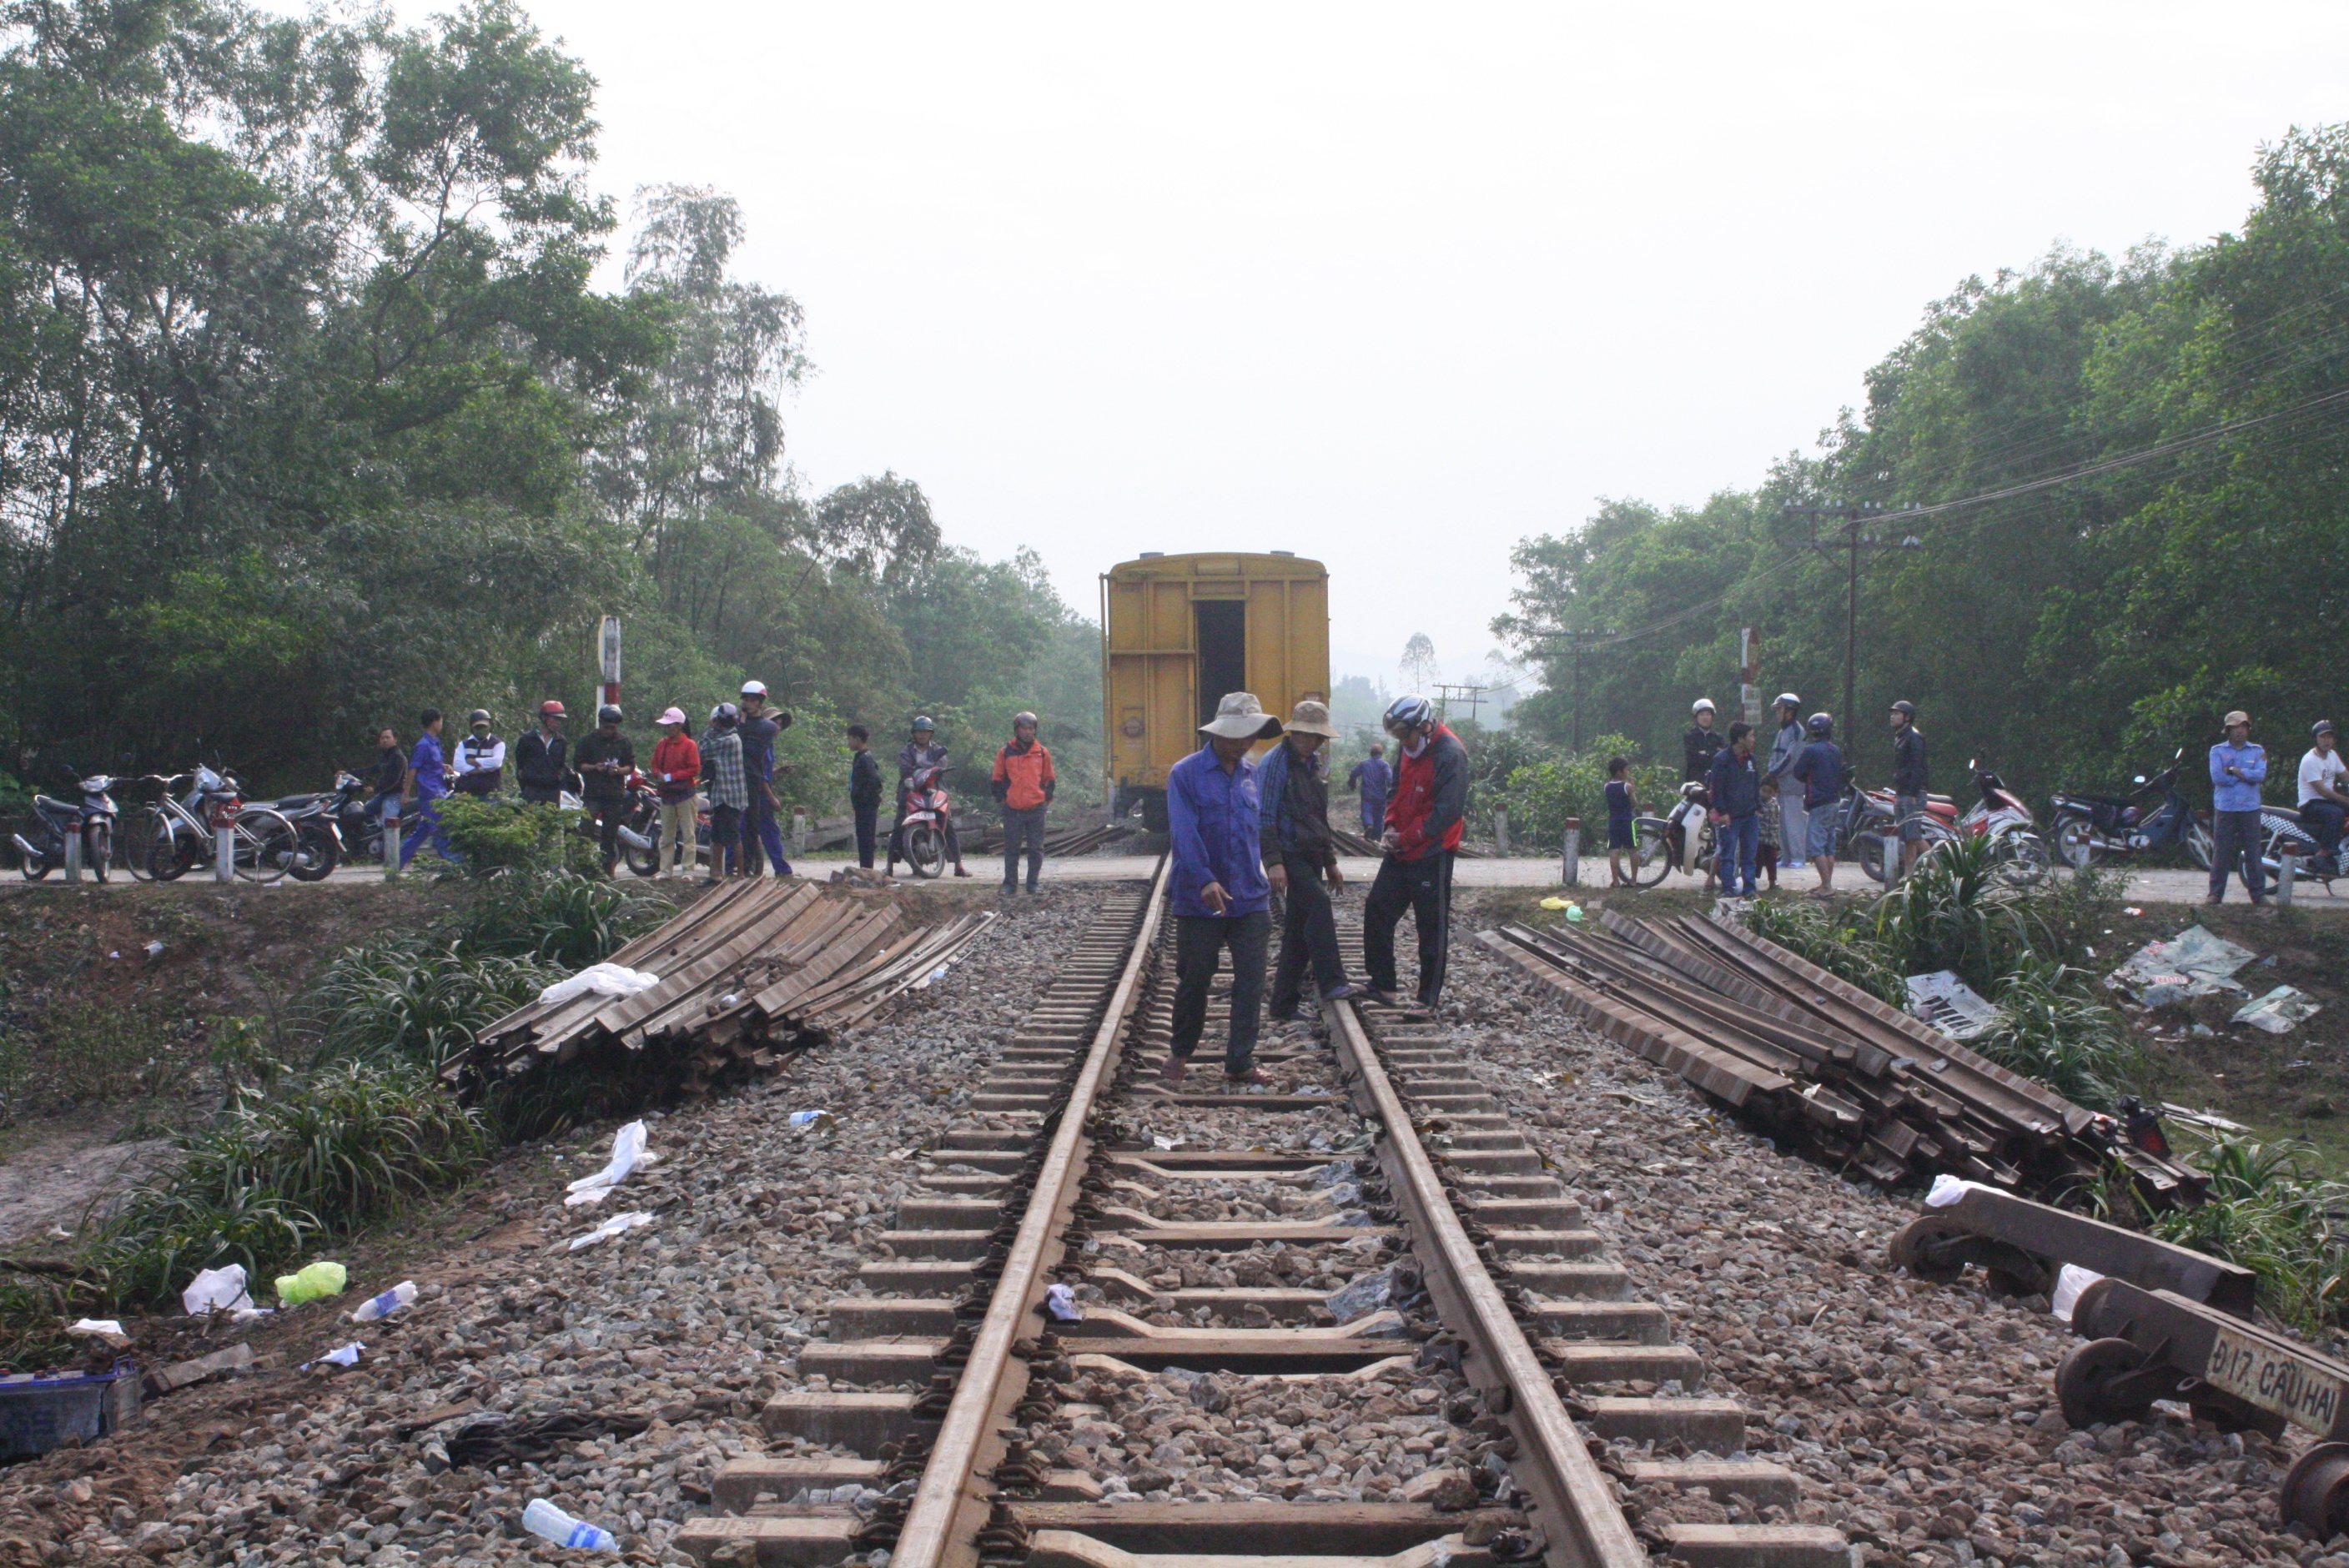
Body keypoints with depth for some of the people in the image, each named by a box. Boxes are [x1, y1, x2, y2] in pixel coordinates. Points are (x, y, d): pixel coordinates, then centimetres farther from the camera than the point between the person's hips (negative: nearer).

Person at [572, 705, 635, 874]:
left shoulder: (623, 741, 9)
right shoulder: (588, 740, 4)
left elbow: (631, 766, 12)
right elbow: (577, 764, 4)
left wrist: (619, 770, -10)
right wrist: (594, 767, -14)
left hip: (615, 795, 2)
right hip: (592, 794, -2)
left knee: (610, 836, 4)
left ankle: (607, 869, 10)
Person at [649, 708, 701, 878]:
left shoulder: (689, 745, -7)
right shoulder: (662, 744, 10)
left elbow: (694, 769, -14)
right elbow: (655, 765, 15)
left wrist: (670, 777, -16)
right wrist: (658, 776, -8)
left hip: (685, 795, -6)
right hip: (666, 794, 6)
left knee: (688, 834, -3)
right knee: (666, 836, 9)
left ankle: (688, 869, -1)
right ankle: (665, 869, 13)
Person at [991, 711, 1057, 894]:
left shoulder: (1043, 753, 6)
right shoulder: (1005, 753, 4)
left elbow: (1048, 779, 14)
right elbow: (998, 779, 11)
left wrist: (1047, 798, 4)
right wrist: (1001, 797, 0)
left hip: (1037, 809, 1)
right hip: (1012, 810, 0)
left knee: (1036, 848, 4)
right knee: (1011, 849, 5)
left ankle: (1032, 883, 12)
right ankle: (1010, 884, 12)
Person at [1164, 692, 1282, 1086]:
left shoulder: (1252, 774, 8)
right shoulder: (1186, 774, -8)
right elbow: (1184, 832, -18)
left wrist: (1271, 866, 14)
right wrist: (1205, 880, -29)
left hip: (1251, 899, 4)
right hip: (1199, 901, -4)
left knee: (1250, 982, 1)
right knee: (1194, 979, 7)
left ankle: (1240, 1061, 8)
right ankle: (1180, 1051, 27)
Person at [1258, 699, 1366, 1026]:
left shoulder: (1314, 764, 18)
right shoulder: (1276, 762, -9)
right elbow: (1265, 816, -15)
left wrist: (1330, 863, 26)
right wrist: (1273, 861, -23)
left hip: (1310, 857, 9)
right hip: (1288, 856, -9)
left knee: (1298, 931, 8)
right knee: (1319, 905, -27)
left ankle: (1286, 1005, 13)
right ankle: (1331, 983, -29)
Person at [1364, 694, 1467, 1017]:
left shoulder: (1450, 755, -18)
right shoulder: (1410, 750, 9)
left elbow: (1447, 812, -21)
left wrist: (1406, 838, -15)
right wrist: (1391, 827, 1)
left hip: (1432, 854, -9)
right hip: (1401, 851, 9)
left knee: (1432, 929, 1)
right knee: (1377, 909, 8)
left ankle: (1429, 999, 10)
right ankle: (1383, 985, 18)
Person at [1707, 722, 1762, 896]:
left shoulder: (1750, 758, 12)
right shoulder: (1721, 759, -9)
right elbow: (1716, 788, -11)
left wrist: (1758, 808, 12)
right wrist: (1722, 812, -15)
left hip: (1750, 815, 7)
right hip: (1729, 816, -7)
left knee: (1750, 853, 7)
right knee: (1728, 854, -4)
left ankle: (1749, 888, 12)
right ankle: (1728, 889, -2)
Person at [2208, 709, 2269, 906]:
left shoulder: (2257, 751, 9)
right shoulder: (2217, 751, 7)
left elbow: (2260, 775, -7)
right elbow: (2217, 777, -9)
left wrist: (2234, 770, -9)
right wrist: (2246, 775, -6)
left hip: (2250, 808, 1)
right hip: (2225, 808, -1)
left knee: (2253, 852, 3)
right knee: (2221, 853, 0)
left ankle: (2258, 893, 8)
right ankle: (2216, 893, 6)